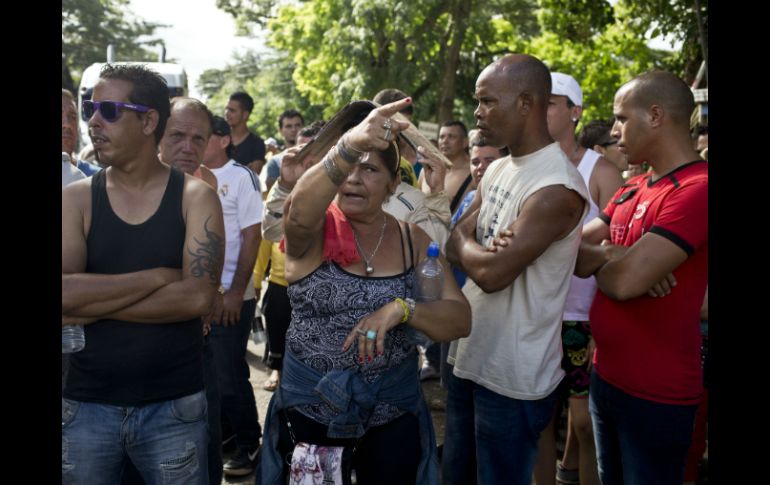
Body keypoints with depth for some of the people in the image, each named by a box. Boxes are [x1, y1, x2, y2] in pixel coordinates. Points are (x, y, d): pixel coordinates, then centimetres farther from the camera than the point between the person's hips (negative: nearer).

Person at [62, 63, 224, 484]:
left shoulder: (195, 197, -4)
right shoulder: (75, 199, -1)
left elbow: (197, 297, -17)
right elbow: (66, 295, -16)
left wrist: (92, 303, -15)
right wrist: (158, 276, -16)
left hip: (173, 406, -1)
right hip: (85, 405, 2)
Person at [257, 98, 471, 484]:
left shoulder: (413, 240, 0)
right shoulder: (313, 231, -8)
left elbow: (460, 320, -5)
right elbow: (300, 210, -34)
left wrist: (401, 309, -24)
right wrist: (348, 145, -50)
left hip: (393, 410, 2)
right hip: (309, 407, -2)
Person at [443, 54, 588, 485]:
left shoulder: (557, 187, -22)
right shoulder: (498, 170, 7)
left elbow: (492, 273, -26)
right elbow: (454, 248, 5)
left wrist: (461, 240, -6)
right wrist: (487, 249, -17)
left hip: (514, 378, -8)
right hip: (469, 355, 8)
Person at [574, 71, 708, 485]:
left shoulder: (696, 190, -22)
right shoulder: (632, 190, 9)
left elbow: (623, 281, -29)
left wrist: (598, 261, -7)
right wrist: (613, 257, -16)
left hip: (655, 394, -8)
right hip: (606, 375, 8)